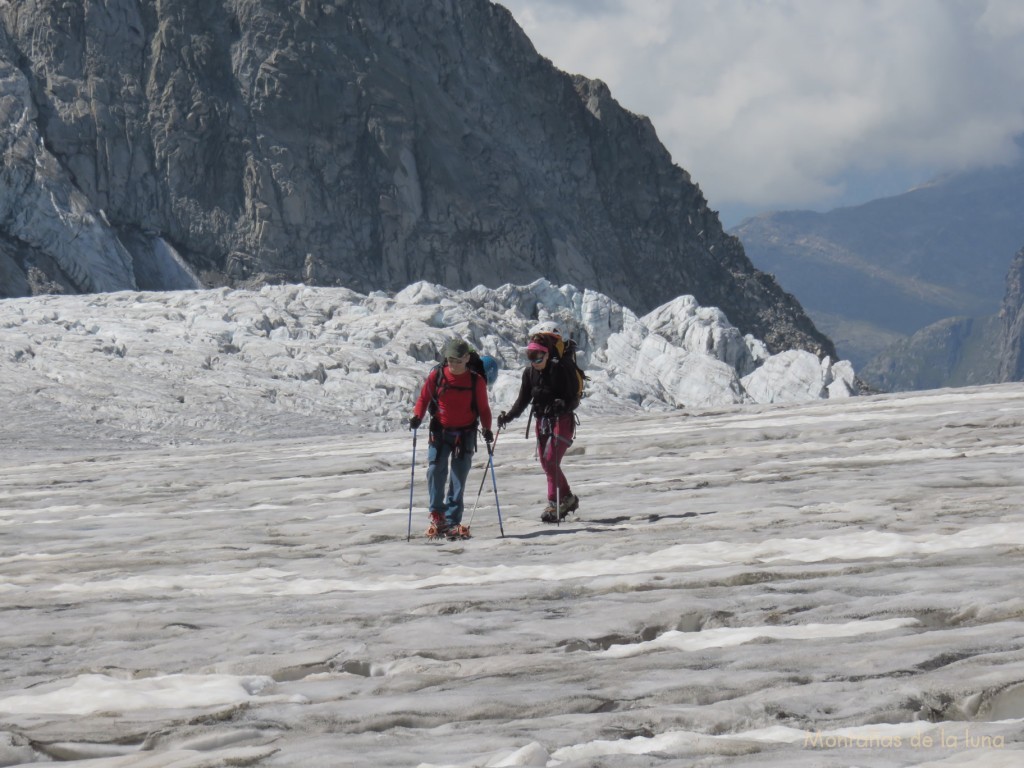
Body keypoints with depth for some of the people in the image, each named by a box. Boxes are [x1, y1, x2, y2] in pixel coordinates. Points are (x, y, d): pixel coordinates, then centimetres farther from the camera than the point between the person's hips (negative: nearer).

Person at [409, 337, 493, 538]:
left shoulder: (476, 381, -2)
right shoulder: (436, 376, -3)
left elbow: (483, 408, 6)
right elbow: (424, 398, 5)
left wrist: (486, 429, -7)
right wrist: (417, 417, -12)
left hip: (465, 434, 0)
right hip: (440, 431, 0)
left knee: (459, 479, 0)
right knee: (435, 472, -10)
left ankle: (452, 522, 4)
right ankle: (437, 516, 4)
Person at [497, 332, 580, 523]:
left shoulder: (559, 371, -14)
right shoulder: (529, 372, 3)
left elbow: (572, 396, -13)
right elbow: (523, 399, 7)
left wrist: (561, 405, -33)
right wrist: (509, 416, -6)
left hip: (562, 420, -6)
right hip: (541, 420, 6)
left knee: (551, 461, -16)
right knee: (546, 463, 5)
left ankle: (554, 504, -10)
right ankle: (567, 498, 19)